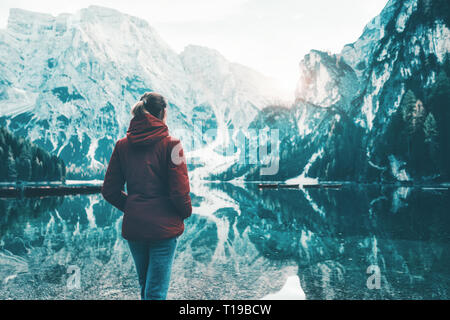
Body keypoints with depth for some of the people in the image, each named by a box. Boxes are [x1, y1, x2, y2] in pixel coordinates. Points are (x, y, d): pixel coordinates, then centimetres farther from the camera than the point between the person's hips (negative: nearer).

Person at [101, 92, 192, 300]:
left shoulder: (122, 145, 3)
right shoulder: (170, 144, -9)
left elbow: (110, 191, 3)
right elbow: (179, 191, -13)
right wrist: (186, 212, 5)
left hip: (133, 226, 5)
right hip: (163, 228, -5)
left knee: (145, 285, 23)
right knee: (156, 291, 2)